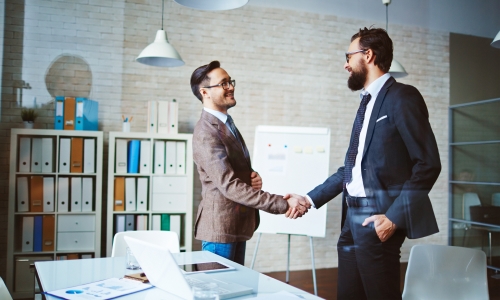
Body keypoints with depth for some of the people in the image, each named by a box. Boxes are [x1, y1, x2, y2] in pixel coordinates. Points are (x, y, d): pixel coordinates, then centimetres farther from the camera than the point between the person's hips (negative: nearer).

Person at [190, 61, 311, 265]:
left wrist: (253, 177, -4)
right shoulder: (207, 132, -19)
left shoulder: (226, 123, 12)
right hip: (221, 226, -9)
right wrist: (284, 204, -28)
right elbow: (229, 185, -27)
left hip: (237, 225, 9)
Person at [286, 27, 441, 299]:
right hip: (353, 217, 8)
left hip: (377, 218, -8)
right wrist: (310, 199, 13)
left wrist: (394, 216, -18)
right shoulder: (367, 102, 17)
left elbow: (428, 164, -14)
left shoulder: (401, 97, -9)